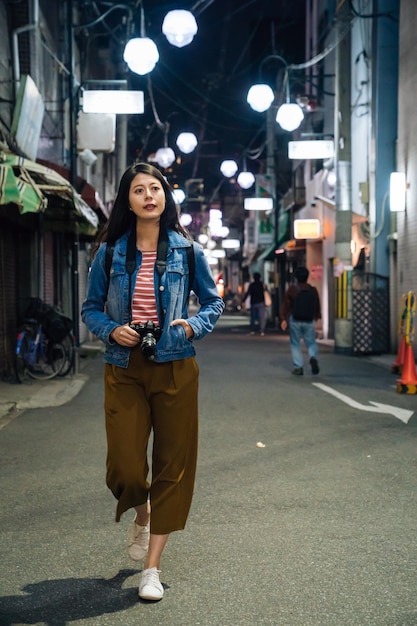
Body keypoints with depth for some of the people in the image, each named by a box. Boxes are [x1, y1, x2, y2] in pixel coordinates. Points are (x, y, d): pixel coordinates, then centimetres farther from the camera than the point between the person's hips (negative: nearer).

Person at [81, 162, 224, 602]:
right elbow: (90, 309, 9)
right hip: (123, 369, 0)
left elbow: (213, 301, 12)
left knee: (172, 466, 1)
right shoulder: (110, 251, 3)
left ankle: (152, 567, 13)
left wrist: (194, 326, -7)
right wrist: (112, 331, -10)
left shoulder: (187, 250, 3)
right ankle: (141, 517, 33)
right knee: (125, 467, -5)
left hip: (175, 368, 1)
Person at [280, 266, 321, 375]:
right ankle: (313, 357, -18)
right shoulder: (313, 290, 2)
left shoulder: (292, 289, -6)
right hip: (309, 321, 2)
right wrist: (317, 317, 26)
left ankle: (298, 367, 3)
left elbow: (285, 305, -8)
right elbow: (317, 306, 10)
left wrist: (284, 319, -5)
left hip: (295, 321, -2)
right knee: (311, 343, 12)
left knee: (295, 344, 8)